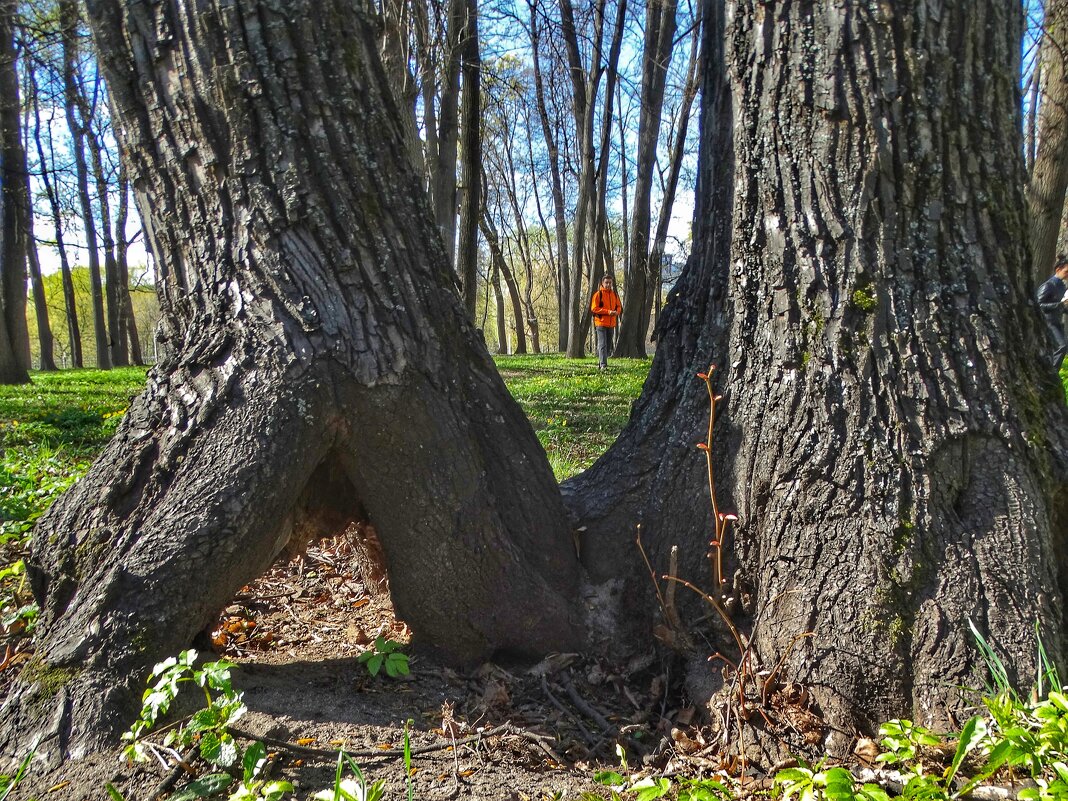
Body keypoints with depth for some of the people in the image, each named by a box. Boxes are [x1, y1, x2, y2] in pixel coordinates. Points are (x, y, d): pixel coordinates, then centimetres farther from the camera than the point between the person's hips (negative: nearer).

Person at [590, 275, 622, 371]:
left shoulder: (614, 295, 13)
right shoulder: (598, 294, -4)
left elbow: (619, 307, 18)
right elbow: (594, 308, -10)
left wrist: (616, 312, -7)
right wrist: (608, 312, -18)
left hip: (611, 324, 6)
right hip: (601, 323, -6)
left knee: (608, 346, 10)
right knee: (602, 345, -13)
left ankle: (600, 363, 21)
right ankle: (603, 365, -17)